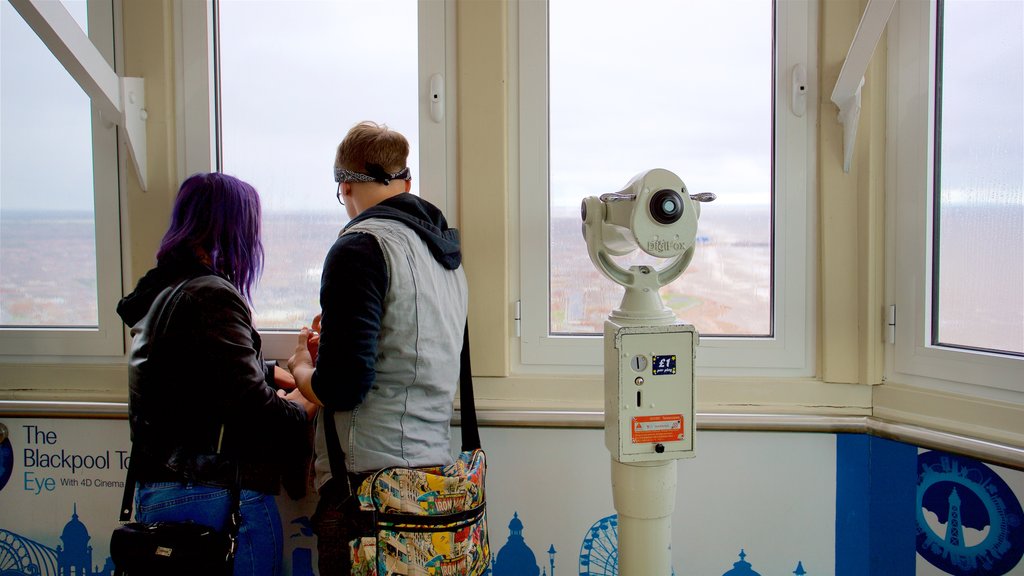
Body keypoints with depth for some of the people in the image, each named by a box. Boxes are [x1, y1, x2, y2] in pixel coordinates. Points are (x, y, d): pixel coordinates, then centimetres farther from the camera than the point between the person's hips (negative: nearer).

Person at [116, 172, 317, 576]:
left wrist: (272, 371, 28)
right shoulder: (211, 296, -18)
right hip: (216, 495, -9)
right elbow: (254, 408, -24)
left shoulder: (158, 293, 11)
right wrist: (301, 410, -4)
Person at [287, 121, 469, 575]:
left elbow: (341, 387, -16)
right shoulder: (447, 252, 15)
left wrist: (301, 368, 5)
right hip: (435, 465, 8)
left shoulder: (361, 246, -11)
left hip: (368, 477, -8)